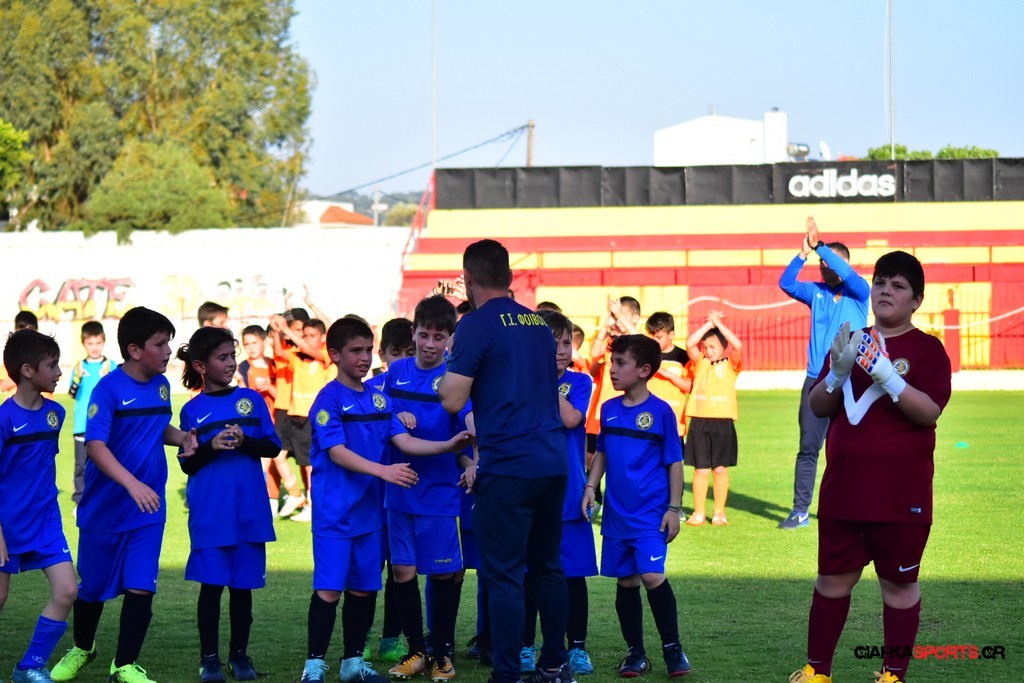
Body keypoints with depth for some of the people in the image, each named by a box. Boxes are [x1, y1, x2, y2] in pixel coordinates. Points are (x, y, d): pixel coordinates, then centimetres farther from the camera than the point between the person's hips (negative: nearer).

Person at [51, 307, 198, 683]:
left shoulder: (161, 386, 3)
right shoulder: (109, 389, -17)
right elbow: (95, 445, -27)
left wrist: (182, 437, -1)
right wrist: (132, 484, -38)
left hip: (148, 509, 4)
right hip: (104, 507, -4)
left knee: (140, 587, -4)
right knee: (94, 585, 13)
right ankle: (82, 648, 38)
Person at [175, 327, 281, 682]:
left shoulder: (252, 400, 7)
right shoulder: (192, 411, 4)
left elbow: (273, 446, 5)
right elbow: (187, 464, 4)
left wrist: (245, 441, -13)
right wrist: (211, 447, -14)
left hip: (249, 510, 2)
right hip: (209, 512, -1)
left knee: (243, 583, 7)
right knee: (212, 582, -2)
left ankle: (240, 654, 17)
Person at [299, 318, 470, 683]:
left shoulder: (378, 398, 10)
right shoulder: (329, 399, -9)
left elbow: (404, 440, 4)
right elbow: (337, 452, -18)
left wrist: (448, 446, -10)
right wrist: (383, 470, -28)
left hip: (368, 509, 6)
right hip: (334, 511, -6)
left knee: (363, 587, 10)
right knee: (329, 588, -8)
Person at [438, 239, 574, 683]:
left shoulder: (476, 326, -8)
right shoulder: (539, 323, 14)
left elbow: (453, 401, -12)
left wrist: (447, 376, 9)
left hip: (507, 467, -7)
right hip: (553, 462, 7)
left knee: (504, 575, -3)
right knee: (547, 567, 16)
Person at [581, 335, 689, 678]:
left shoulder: (660, 411, -6)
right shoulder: (609, 409, 7)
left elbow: (675, 463, -3)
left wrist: (674, 509, -6)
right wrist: (590, 487, 6)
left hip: (651, 512, -5)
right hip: (616, 513, 5)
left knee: (653, 575, -16)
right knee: (626, 581, 8)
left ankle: (672, 646, -1)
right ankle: (635, 652, 19)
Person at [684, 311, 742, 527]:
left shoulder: (731, 365, 5)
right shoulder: (700, 363, 11)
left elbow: (738, 346, -11)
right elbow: (689, 343, -3)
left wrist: (719, 323, -6)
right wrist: (709, 324, -1)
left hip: (723, 421, -1)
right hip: (699, 421, 1)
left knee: (720, 469, 3)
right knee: (700, 469, 3)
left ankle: (719, 512, 12)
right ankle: (698, 513, 9)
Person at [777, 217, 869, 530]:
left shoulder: (859, 293, 1)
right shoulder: (816, 292, 9)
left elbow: (848, 274, -19)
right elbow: (786, 283, -6)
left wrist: (819, 246, -23)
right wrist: (803, 254, -21)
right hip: (816, 383, 3)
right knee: (808, 448, 2)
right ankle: (800, 511, 5)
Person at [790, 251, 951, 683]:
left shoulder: (927, 350, -3)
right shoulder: (851, 342, 11)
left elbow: (929, 412, -16)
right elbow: (818, 407, 6)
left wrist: (885, 374, -27)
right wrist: (838, 372, -13)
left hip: (901, 493, -4)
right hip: (843, 487, 4)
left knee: (898, 584, 4)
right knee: (833, 580, 9)